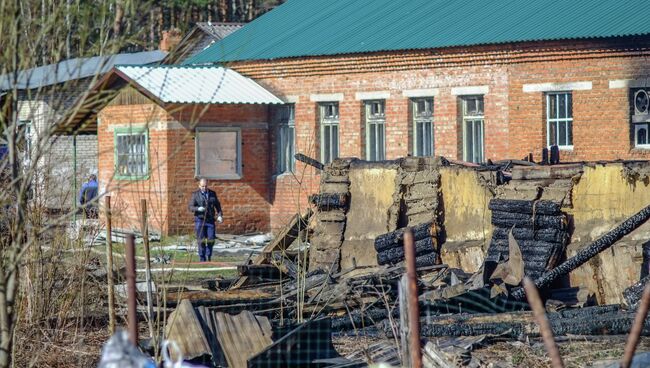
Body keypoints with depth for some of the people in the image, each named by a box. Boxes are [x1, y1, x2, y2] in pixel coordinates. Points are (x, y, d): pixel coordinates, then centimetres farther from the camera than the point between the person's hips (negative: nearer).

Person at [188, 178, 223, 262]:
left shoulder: (212, 194, 10)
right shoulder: (195, 195, 1)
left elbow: (217, 205, 15)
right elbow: (191, 207, -5)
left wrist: (219, 215, 1)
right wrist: (198, 209, -25)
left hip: (210, 220, 2)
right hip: (199, 220, -2)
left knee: (211, 240, -4)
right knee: (201, 241, -4)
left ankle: (208, 257, 16)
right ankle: (202, 259, 3)